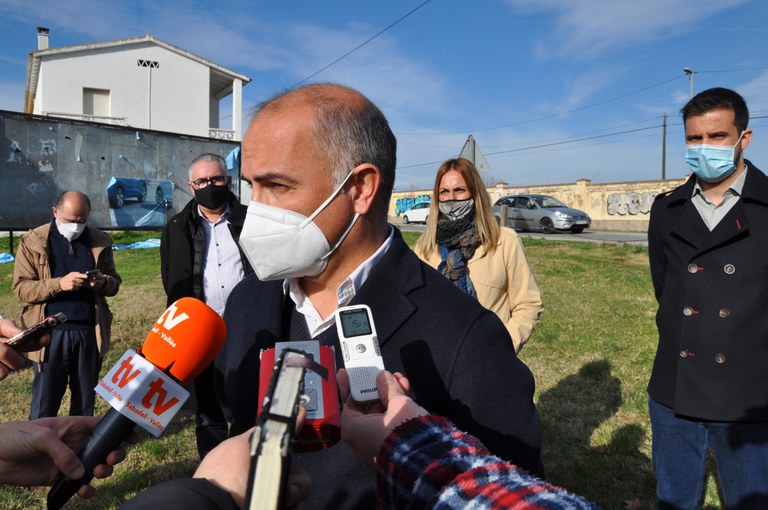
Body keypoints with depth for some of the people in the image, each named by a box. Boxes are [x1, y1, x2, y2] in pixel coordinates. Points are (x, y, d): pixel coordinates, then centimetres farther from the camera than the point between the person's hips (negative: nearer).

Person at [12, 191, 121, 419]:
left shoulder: (100, 241, 5)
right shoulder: (33, 241, -1)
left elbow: (114, 283, 11)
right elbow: (21, 287, -5)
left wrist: (103, 282, -13)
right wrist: (59, 284, -21)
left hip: (90, 332, 2)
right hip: (51, 333, -2)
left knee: (85, 402, 15)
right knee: (44, 403, 7)